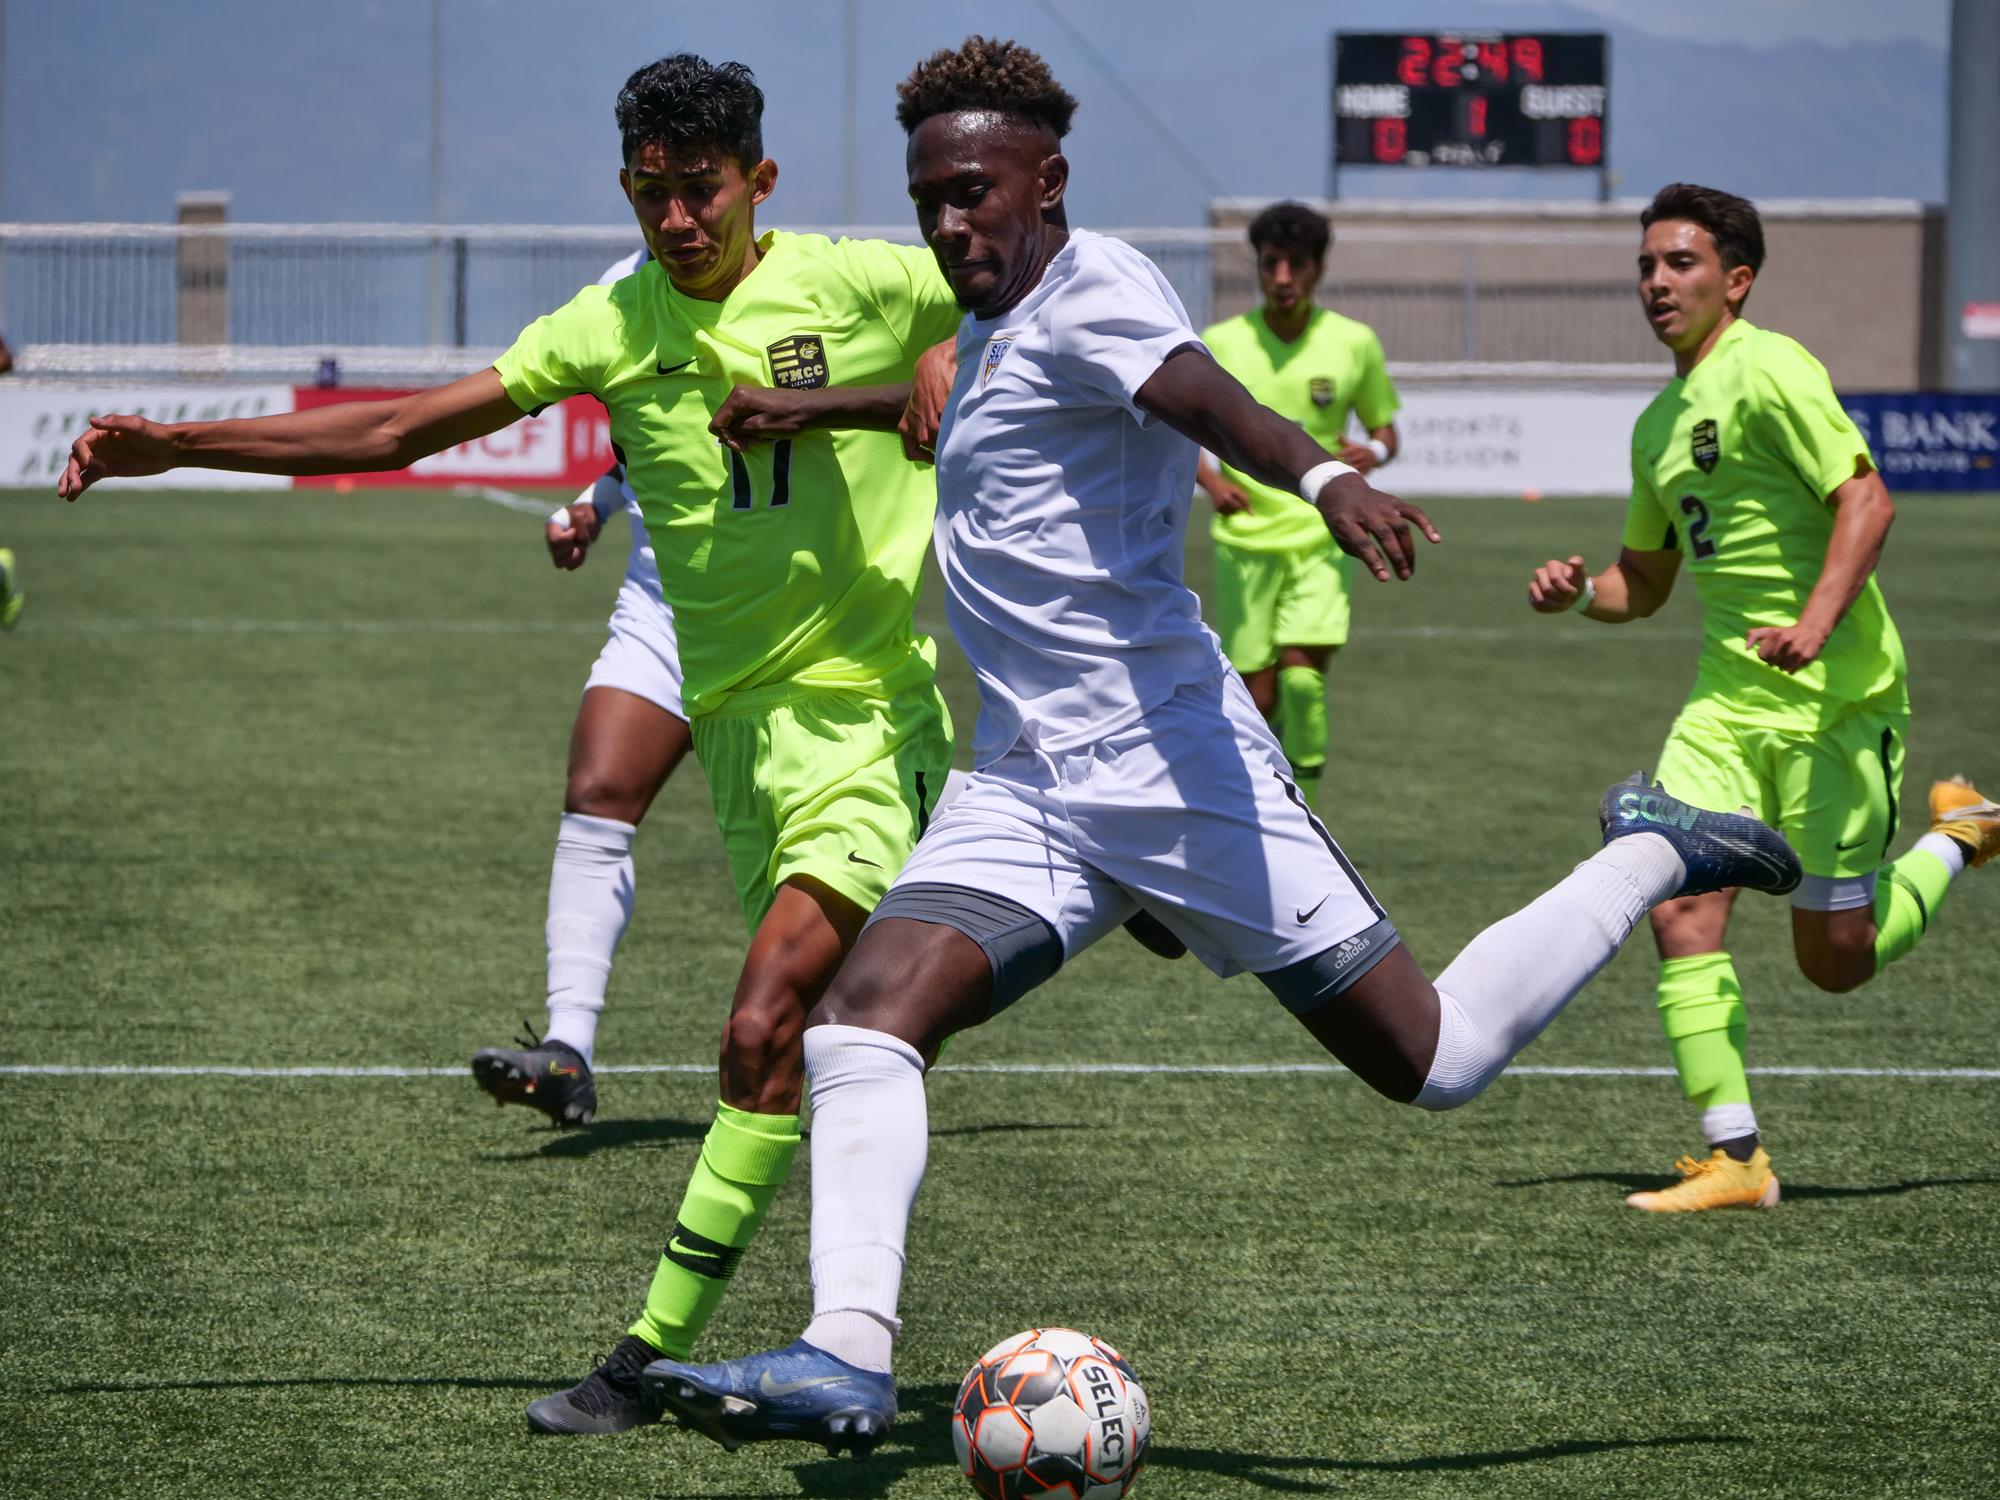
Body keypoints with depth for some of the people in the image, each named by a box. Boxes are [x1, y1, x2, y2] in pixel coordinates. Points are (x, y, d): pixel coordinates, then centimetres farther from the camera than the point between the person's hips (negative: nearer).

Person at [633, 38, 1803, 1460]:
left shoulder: (1092, 289, -12)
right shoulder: (989, 329, 15)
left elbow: (1212, 400, -33)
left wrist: (1325, 478, -52)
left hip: (1173, 761, -8)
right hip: (1025, 793, 8)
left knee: (1432, 1061, 0)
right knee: (864, 1014, -16)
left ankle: (1648, 859, 23)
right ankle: (847, 1356, -24)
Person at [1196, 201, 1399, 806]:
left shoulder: (1355, 343, 1)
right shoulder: (1220, 345, -1)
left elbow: (1384, 428, 12)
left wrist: (1373, 451, -12)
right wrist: (1209, 479, -8)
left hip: (1322, 537, 0)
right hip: (1246, 541, 0)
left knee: (1302, 676, -19)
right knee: (1256, 700, 0)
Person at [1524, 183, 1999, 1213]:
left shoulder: (1768, 371, -11)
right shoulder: (1659, 422, 15)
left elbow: (1866, 497, -20)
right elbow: (1645, 582, 25)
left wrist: (1818, 621, -32)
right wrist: (1577, 591, 4)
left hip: (1835, 696, -7)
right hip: (1728, 694, 7)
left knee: (1835, 959, 0)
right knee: (1681, 905, -11)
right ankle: (1733, 1159, -8)